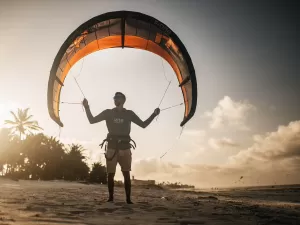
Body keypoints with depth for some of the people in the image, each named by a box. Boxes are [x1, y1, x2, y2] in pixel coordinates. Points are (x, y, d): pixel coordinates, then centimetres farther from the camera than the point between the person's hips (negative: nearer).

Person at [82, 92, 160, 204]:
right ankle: (110, 197, 10)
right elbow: (92, 120, 9)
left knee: (126, 174, -5)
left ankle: (128, 199, -4)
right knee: (110, 174, 0)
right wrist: (87, 107, -3)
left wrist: (154, 114, -2)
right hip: (111, 147, 1)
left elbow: (143, 124, 9)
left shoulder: (129, 114, 8)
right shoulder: (108, 112, 9)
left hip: (125, 148, 0)